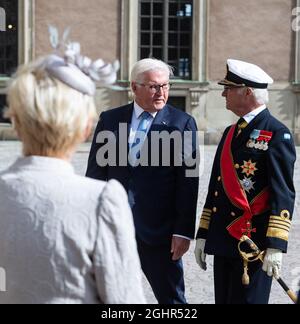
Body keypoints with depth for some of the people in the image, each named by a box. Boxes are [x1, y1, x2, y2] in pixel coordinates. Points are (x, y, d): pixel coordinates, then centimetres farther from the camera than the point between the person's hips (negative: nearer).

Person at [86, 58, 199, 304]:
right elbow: (96, 172, 8)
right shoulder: (110, 120, 6)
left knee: (171, 298, 5)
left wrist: (184, 231, -10)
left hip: (158, 230, -3)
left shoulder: (182, 123, -3)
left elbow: (188, 182, -6)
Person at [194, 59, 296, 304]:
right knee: (224, 300, 12)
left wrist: (276, 246, -20)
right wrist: (203, 235, 16)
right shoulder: (230, 133, 16)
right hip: (224, 241, 8)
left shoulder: (277, 134, -9)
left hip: (254, 243, -8)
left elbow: (283, 193, -15)